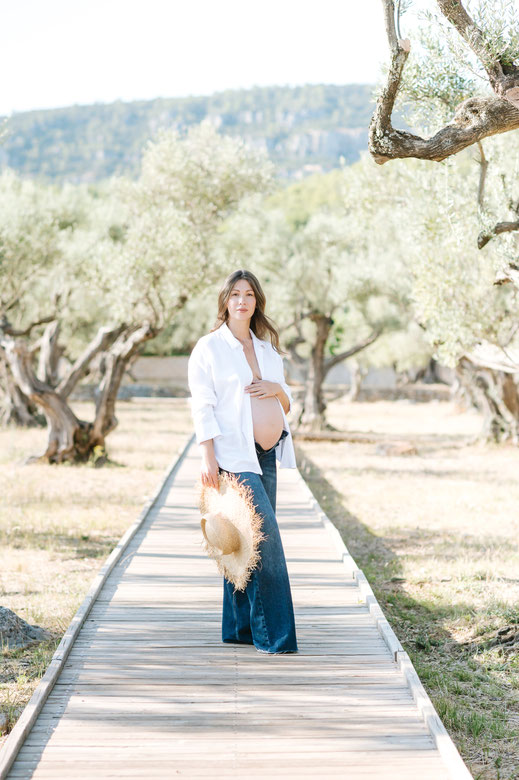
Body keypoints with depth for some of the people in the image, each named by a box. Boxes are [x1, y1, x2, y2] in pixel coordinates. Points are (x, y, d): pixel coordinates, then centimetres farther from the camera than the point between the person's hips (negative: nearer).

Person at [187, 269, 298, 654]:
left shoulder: (268, 349, 17)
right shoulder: (208, 348, 0)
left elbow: (288, 405, 21)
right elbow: (202, 406, -6)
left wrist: (277, 389, -2)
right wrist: (208, 457, -14)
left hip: (267, 455, 6)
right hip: (234, 456, -6)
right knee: (266, 536, -15)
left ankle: (240, 628, 16)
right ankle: (273, 634, -11)